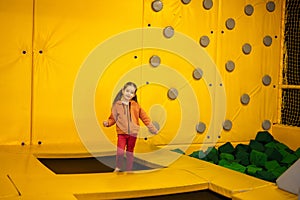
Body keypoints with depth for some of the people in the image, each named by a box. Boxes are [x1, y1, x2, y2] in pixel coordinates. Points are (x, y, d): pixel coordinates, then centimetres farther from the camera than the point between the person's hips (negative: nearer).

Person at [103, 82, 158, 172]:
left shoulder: (135, 105, 3)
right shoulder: (117, 105, 0)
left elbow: (144, 117, 7)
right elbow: (113, 118, 3)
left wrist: (151, 128, 5)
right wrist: (107, 123, -17)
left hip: (133, 133, 2)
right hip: (122, 133, -2)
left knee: (130, 153, 10)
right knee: (120, 152, -13)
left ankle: (129, 171, 24)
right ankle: (118, 168, 12)